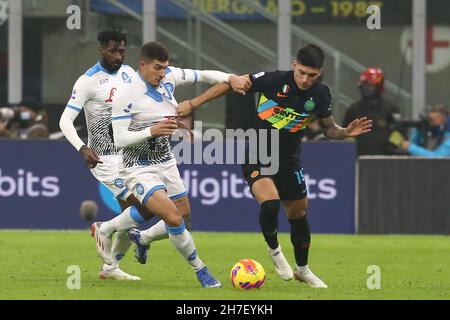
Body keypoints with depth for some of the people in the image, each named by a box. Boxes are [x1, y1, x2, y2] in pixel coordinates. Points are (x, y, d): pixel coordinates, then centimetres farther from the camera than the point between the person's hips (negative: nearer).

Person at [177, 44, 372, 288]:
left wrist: (346, 132, -14)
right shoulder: (274, 80, -20)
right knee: (270, 203, -27)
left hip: (288, 160, 4)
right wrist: (193, 104, -10)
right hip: (256, 156, -4)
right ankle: (274, 251, 2)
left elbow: (329, 128, 9)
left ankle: (302, 270, 34)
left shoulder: (320, 95, -8)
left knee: (299, 214, 11)